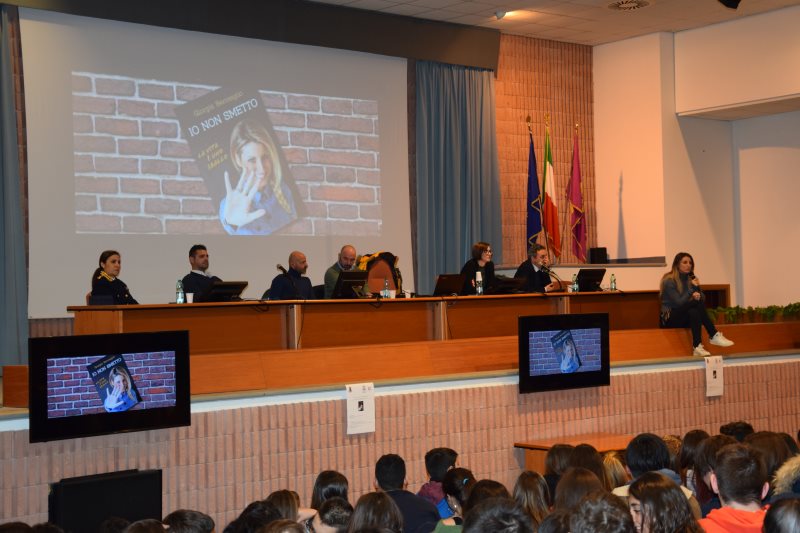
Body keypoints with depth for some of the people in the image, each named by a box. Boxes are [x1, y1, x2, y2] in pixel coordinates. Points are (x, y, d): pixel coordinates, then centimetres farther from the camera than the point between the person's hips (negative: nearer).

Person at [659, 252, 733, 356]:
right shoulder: (669, 281, -10)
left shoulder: (691, 278, 9)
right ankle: (714, 336, -30)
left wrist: (697, 287, -17)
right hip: (671, 319, -5)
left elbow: (703, 299, 2)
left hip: (685, 318, 5)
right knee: (698, 303, -28)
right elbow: (679, 302, -18)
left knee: (694, 312, -31)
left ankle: (697, 347, -41)